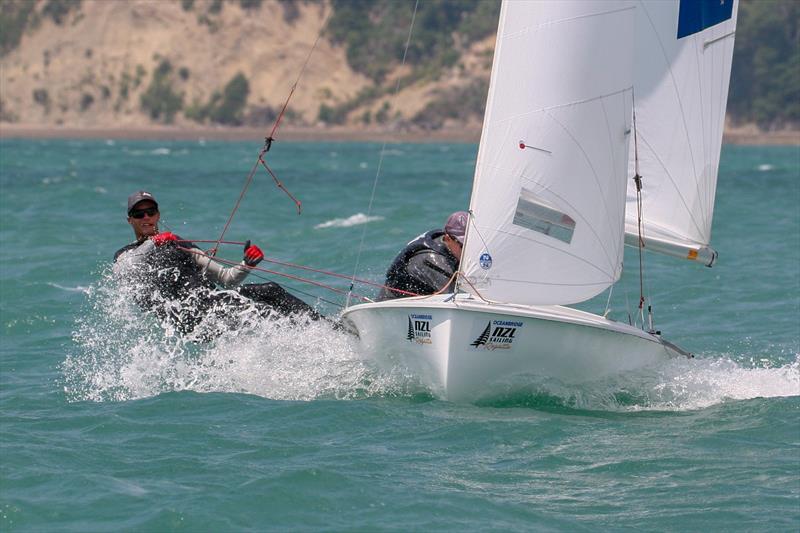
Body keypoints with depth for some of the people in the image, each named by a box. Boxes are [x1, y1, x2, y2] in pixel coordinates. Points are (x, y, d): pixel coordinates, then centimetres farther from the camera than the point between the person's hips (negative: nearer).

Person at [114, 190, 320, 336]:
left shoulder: (180, 245, 31)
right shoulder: (125, 255, 19)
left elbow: (226, 278, 25)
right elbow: (123, 271, -8)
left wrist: (247, 264, 5)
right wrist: (152, 244, -18)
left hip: (212, 300, 5)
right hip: (186, 313, -5)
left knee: (271, 290, -18)